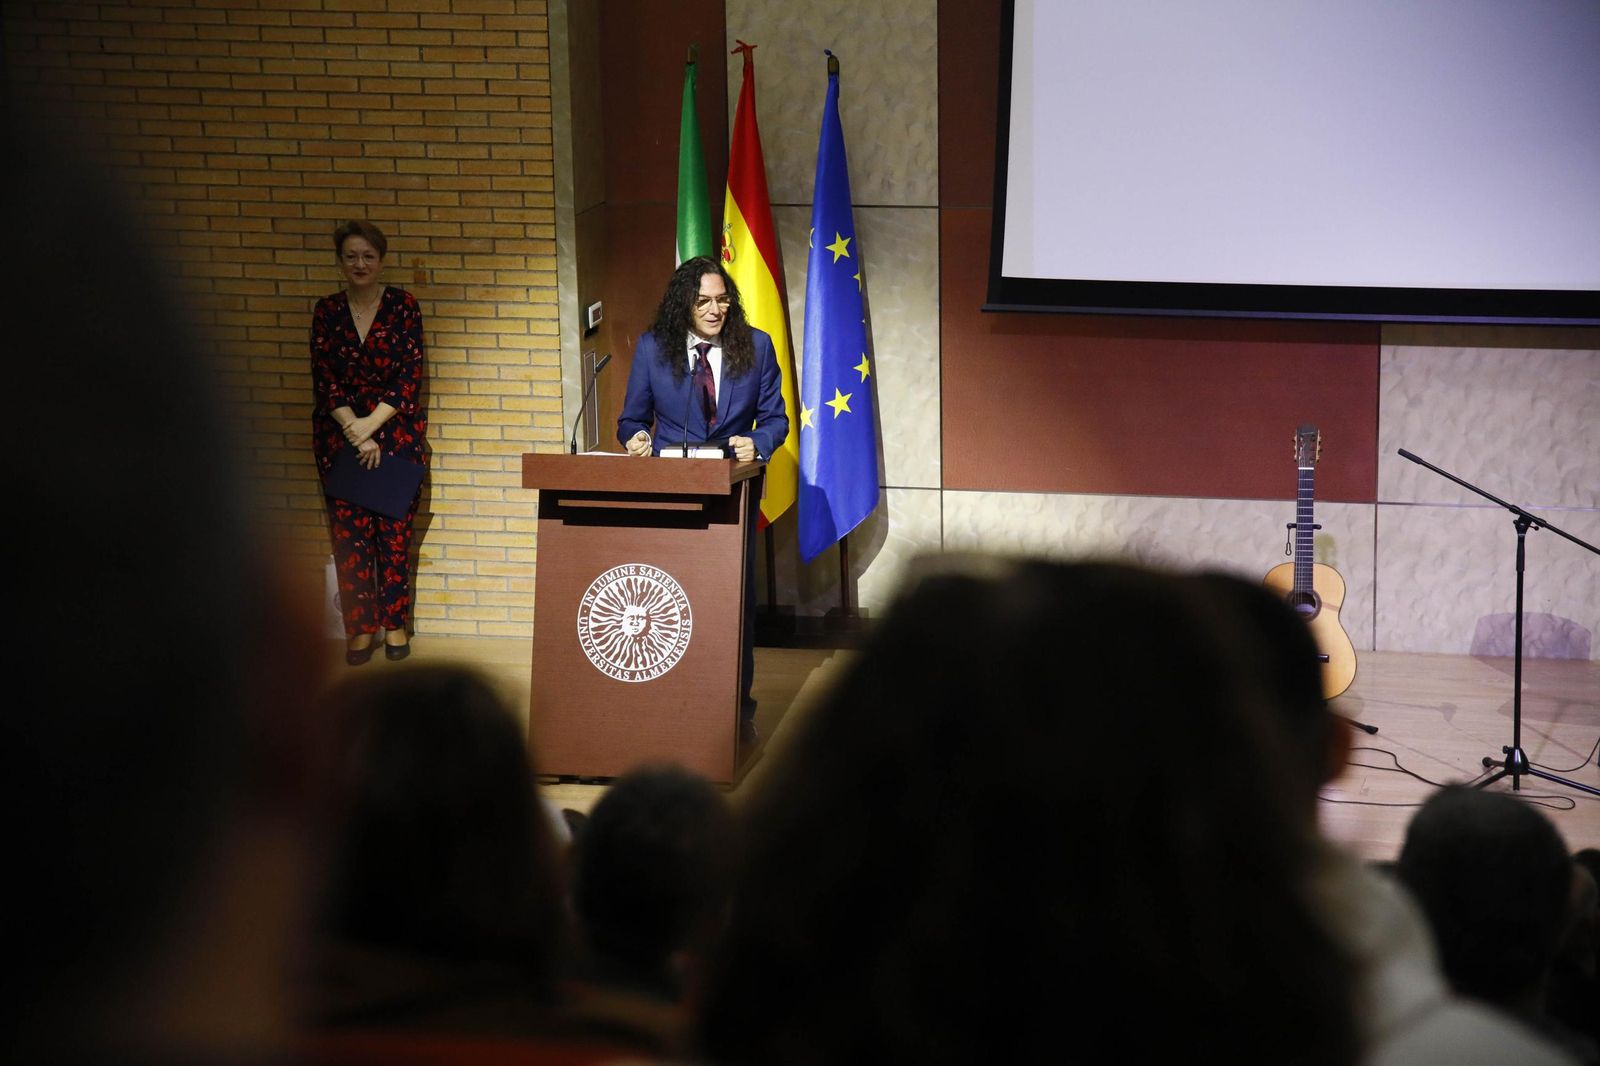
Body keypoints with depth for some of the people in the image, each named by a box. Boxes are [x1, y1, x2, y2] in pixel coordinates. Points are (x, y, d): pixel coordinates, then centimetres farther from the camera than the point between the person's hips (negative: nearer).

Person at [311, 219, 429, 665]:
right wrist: (355, 432, -10)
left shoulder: (403, 305, 1)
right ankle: (360, 628, 2)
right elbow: (324, 379, 1)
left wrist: (372, 425, -12)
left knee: (394, 531, -3)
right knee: (349, 533, -3)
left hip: (397, 431, -1)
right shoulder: (327, 311, 6)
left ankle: (395, 624, 6)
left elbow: (410, 377, -4)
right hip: (340, 433, 1)